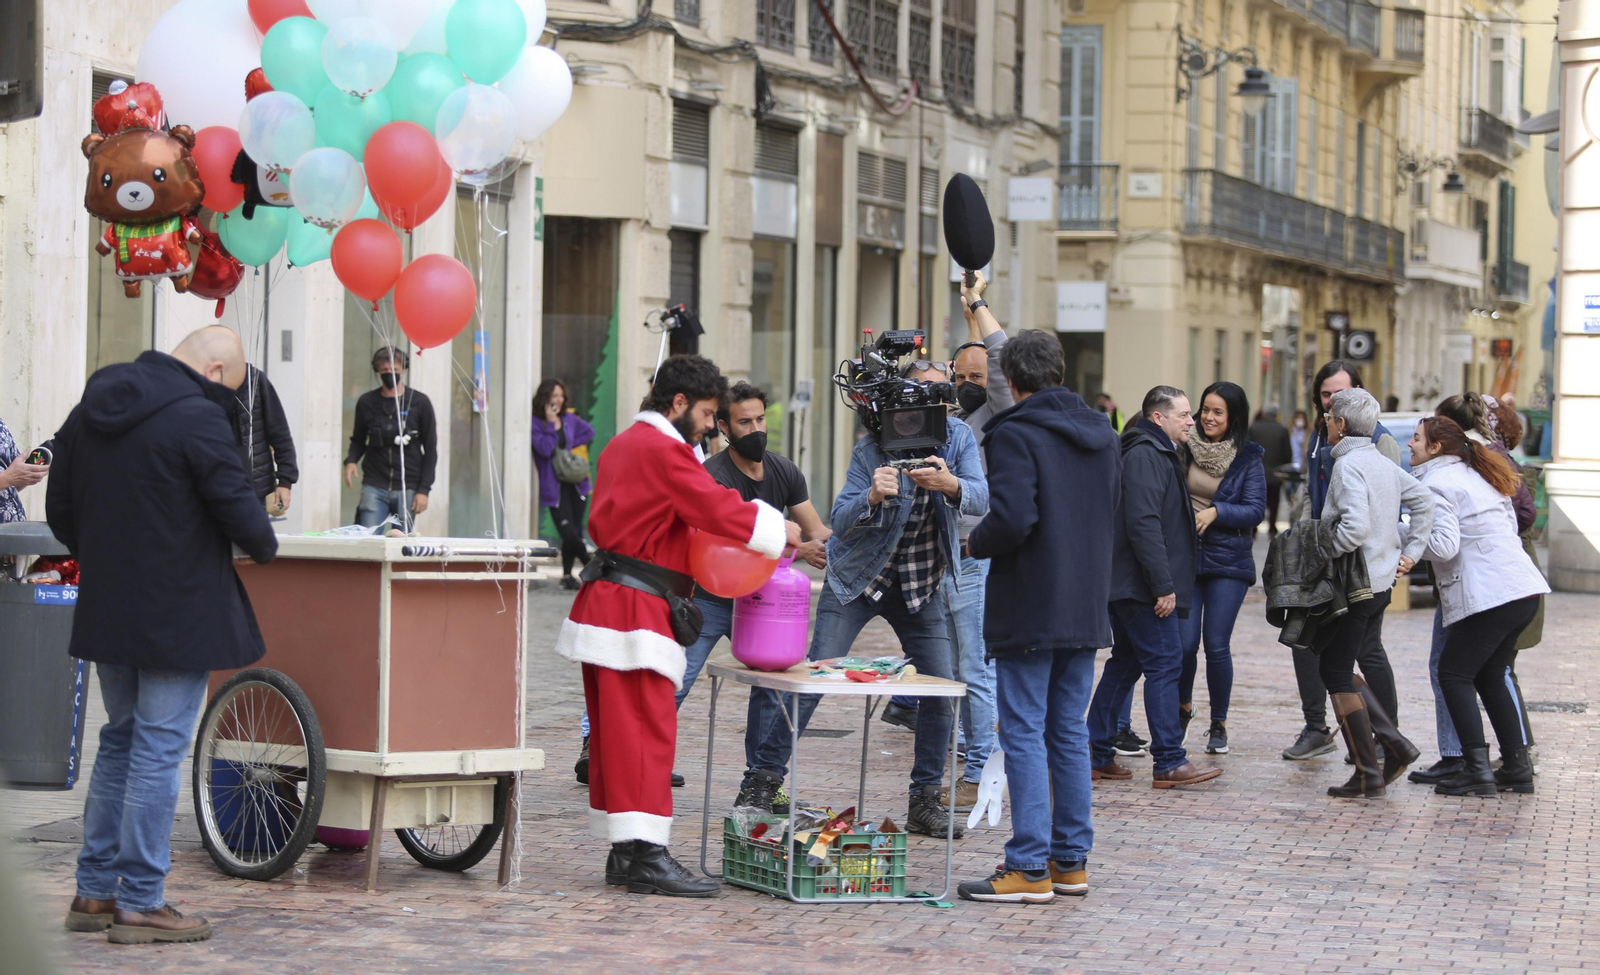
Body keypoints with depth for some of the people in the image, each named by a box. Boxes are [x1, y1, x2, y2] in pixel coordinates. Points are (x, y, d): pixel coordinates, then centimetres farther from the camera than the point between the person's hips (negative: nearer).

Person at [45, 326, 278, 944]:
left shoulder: (90, 410, 9)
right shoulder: (197, 417, -17)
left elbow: (60, 510, 15)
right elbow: (237, 505, -17)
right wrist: (264, 546, 4)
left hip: (106, 610, 8)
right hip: (178, 614, -8)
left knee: (120, 741, 18)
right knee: (158, 751, -2)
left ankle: (94, 892, 21)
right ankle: (140, 904, 1)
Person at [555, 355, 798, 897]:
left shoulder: (623, 445, 20)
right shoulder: (664, 450, -13)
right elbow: (719, 509, -17)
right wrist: (778, 531, -2)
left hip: (607, 602, 11)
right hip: (635, 609, -11)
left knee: (616, 734, 10)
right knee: (648, 731, -10)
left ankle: (624, 854, 14)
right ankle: (647, 857, -12)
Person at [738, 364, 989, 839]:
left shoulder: (959, 437, -8)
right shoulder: (872, 448, -16)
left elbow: (980, 498, -23)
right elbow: (841, 522, -22)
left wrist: (951, 486, -46)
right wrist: (871, 497, -43)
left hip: (922, 583, 3)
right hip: (856, 577, -3)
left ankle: (925, 803, 9)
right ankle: (762, 782, -2)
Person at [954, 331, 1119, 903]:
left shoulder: (1014, 435, -13)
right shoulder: (1104, 437, 11)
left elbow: (1012, 518, -23)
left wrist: (975, 544, -5)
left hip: (1028, 610, -7)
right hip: (1086, 609, 7)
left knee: (1024, 733, -3)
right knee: (1069, 732, 13)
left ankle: (1030, 868, -4)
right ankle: (1071, 860, 16)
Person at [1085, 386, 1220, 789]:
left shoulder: (1158, 453, 20)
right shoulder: (1146, 456, -15)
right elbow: (1143, 524, -23)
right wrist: (1163, 586, -24)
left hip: (1129, 586, 11)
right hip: (1143, 587, -11)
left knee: (1125, 663, 14)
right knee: (1165, 664, -9)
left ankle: (1097, 753, 18)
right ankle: (1169, 763, -9)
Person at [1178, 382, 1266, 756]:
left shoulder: (1248, 458, 0)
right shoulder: (1185, 448, 2)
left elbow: (1255, 510, -4)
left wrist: (1217, 512, -18)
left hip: (1228, 560, -1)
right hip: (1183, 556, 1)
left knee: (1217, 645, -5)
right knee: (1185, 642, -5)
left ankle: (1219, 724, 13)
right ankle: (1183, 706, 24)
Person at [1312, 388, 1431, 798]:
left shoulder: (1348, 465, -16)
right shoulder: (1383, 463, 11)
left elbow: (1356, 527, -28)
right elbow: (1424, 500, 15)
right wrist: (1412, 550, 13)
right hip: (1381, 583, 9)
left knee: (1337, 676, 0)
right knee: (1337, 668, 18)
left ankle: (1368, 776, 0)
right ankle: (1394, 743, 8)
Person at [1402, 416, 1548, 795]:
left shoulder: (1434, 484, -7)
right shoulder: (1478, 476, 21)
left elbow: (1443, 546, -16)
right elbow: (1511, 525, 24)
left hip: (1489, 594, -9)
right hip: (1525, 588, 9)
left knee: (1454, 675, -2)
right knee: (1489, 676, 17)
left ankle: (1476, 769, -8)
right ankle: (1517, 767, 15)